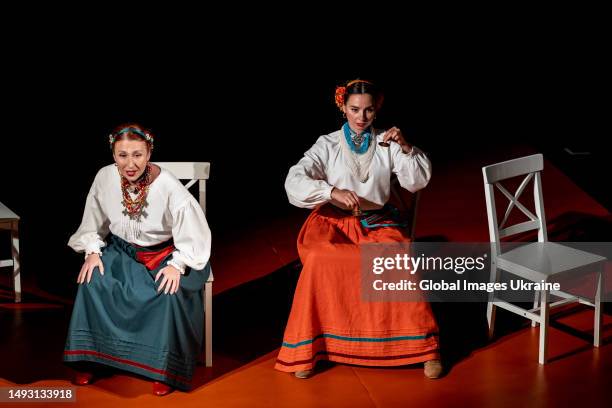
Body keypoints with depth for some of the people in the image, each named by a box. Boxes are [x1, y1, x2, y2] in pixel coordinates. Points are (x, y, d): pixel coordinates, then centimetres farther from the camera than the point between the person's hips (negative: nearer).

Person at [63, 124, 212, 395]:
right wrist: (93, 252, -9)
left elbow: (194, 231, -17)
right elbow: (93, 223, 4)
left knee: (172, 292, -30)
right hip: (121, 250, 4)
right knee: (92, 281, -21)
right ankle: (89, 358, -2)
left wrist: (177, 264, -25)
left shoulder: (168, 186, -25)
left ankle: (165, 368, -10)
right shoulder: (105, 177, -13)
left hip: (164, 253, -3)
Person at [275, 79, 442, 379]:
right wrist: (333, 191, -26)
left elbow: (417, 182, 6)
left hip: (377, 222, 1)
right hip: (334, 221, -1)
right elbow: (294, 182, -10)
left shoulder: (386, 143, 8)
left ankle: (424, 346, -18)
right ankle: (306, 349, -21)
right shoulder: (327, 145, 2)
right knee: (320, 261, -35)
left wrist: (406, 148, -11)